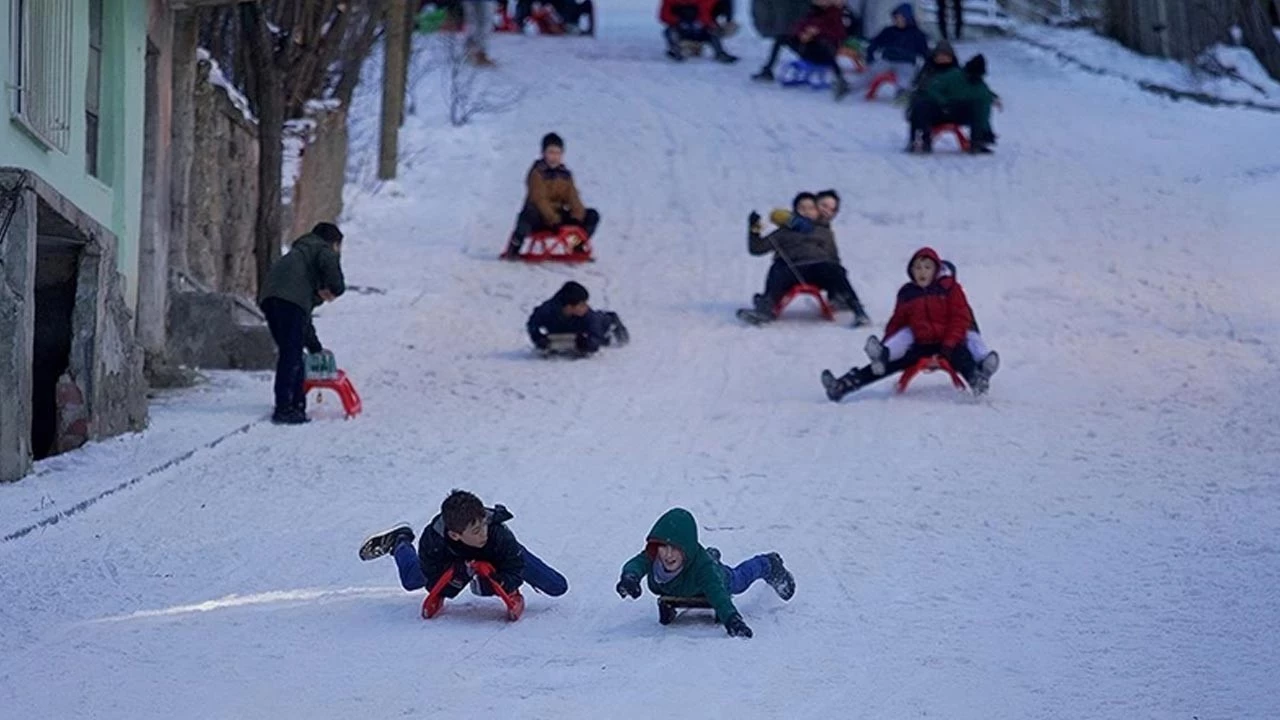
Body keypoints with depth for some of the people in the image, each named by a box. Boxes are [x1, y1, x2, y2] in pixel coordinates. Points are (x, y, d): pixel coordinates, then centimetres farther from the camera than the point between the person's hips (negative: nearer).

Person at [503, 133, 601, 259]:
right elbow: (539, 199, -19)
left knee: (592, 215, -4)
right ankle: (513, 249, -25)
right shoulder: (537, 173, -8)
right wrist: (553, 220, -30)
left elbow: (573, 198, 2)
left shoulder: (565, 174, 11)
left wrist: (578, 217, -18)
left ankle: (578, 247, 10)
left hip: (559, 216, 6)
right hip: (539, 219, -6)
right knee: (530, 214, -41)